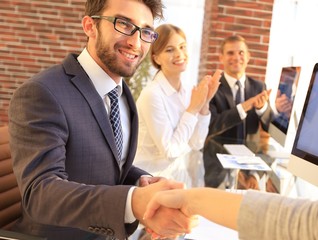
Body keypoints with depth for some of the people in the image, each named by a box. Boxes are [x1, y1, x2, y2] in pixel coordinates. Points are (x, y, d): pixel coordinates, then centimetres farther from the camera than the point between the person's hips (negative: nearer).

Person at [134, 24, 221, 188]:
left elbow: (196, 144, -1)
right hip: (154, 178, -6)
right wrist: (193, 108, -19)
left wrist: (204, 104, -12)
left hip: (181, 174, 6)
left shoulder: (188, 91, -1)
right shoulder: (152, 94, -21)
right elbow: (170, 150, -20)